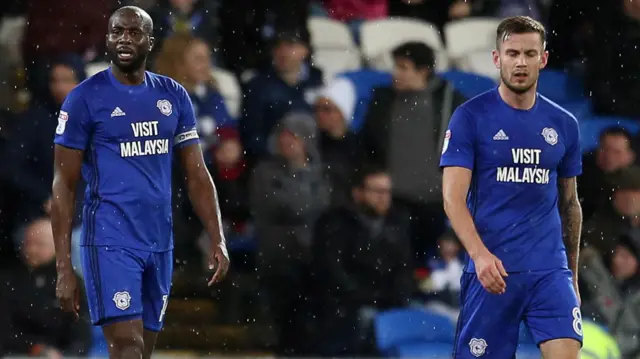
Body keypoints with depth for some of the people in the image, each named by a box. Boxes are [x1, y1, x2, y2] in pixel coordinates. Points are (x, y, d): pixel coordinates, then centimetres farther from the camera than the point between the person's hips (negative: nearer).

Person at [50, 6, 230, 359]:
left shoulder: (174, 97, 8)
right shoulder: (85, 98, -6)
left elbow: (197, 175, 12)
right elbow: (64, 185, -5)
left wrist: (217, 239, 1)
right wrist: (63, 267, -10)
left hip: (160, 243, 5)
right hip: (110, 241, -5)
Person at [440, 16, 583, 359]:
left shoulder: (564, 124, 10)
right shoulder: (469, 117, -2)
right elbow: (453, 198, -9)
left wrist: (573, 273, 21)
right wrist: (480, 255, -24)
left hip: (550, 272, 3)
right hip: (490, 271, -3)